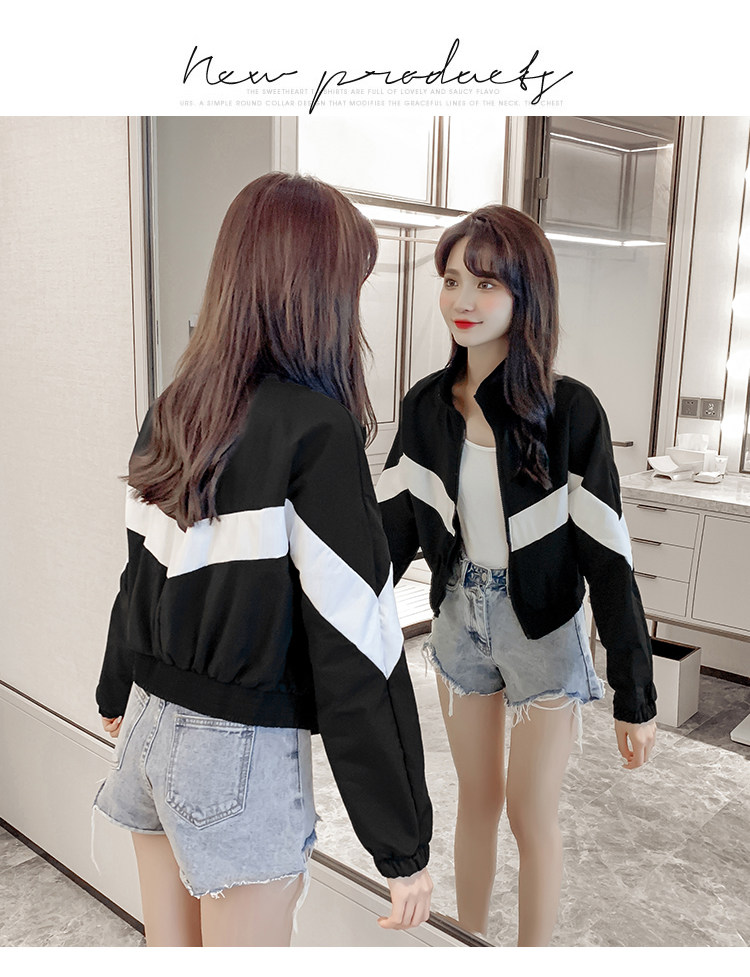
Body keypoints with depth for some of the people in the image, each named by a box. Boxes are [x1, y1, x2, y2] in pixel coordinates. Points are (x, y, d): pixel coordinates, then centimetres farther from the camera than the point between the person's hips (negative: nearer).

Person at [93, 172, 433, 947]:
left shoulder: (175, 410, 0)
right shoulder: (316, 427, -20)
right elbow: (355, 651, -20)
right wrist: (404, 842, -12)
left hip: (152, 728, 7)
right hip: (242, 749, -6)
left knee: (167, 944, 22)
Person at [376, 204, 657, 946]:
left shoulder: (570, 412, -18)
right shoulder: (426, 405, -6)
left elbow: (608, 558, -16)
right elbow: (391, 530, -2)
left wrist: (635, 696, -13)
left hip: (543, 632, -4)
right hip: (460, 619, 4)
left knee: (531, 813, 10)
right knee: (476, 799, 20)